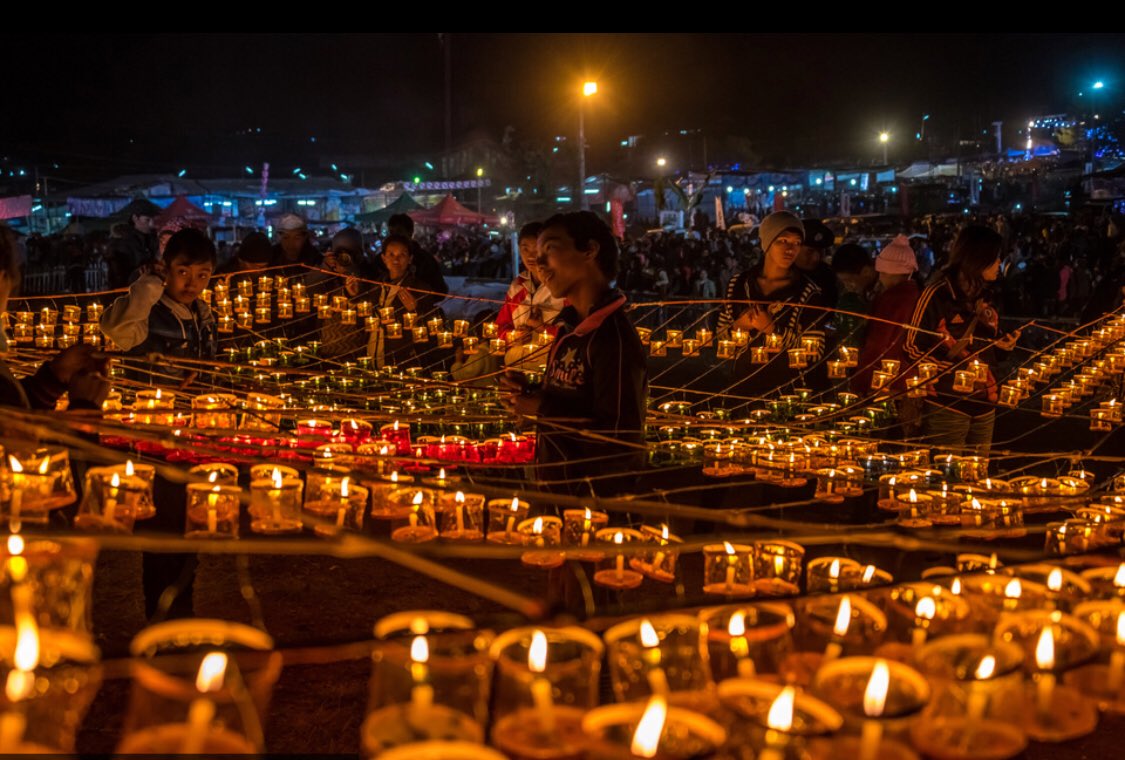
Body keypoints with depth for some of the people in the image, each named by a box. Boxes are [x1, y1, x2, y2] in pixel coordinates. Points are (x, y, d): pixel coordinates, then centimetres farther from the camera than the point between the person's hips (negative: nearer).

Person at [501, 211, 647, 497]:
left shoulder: (614, 336, -21)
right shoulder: (570, 328, 6)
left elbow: (621, 436, -26)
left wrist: (542, 408, -19)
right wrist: (529, 394, 0)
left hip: (600, 499, -8)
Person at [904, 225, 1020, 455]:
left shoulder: (985, 297, 13)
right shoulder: (937, 294, -10)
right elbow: (912, 347, -10)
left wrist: (1002, 345, 2)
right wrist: (951, 366, -20)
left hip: (984, 407, 7)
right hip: (946, 408, -7)